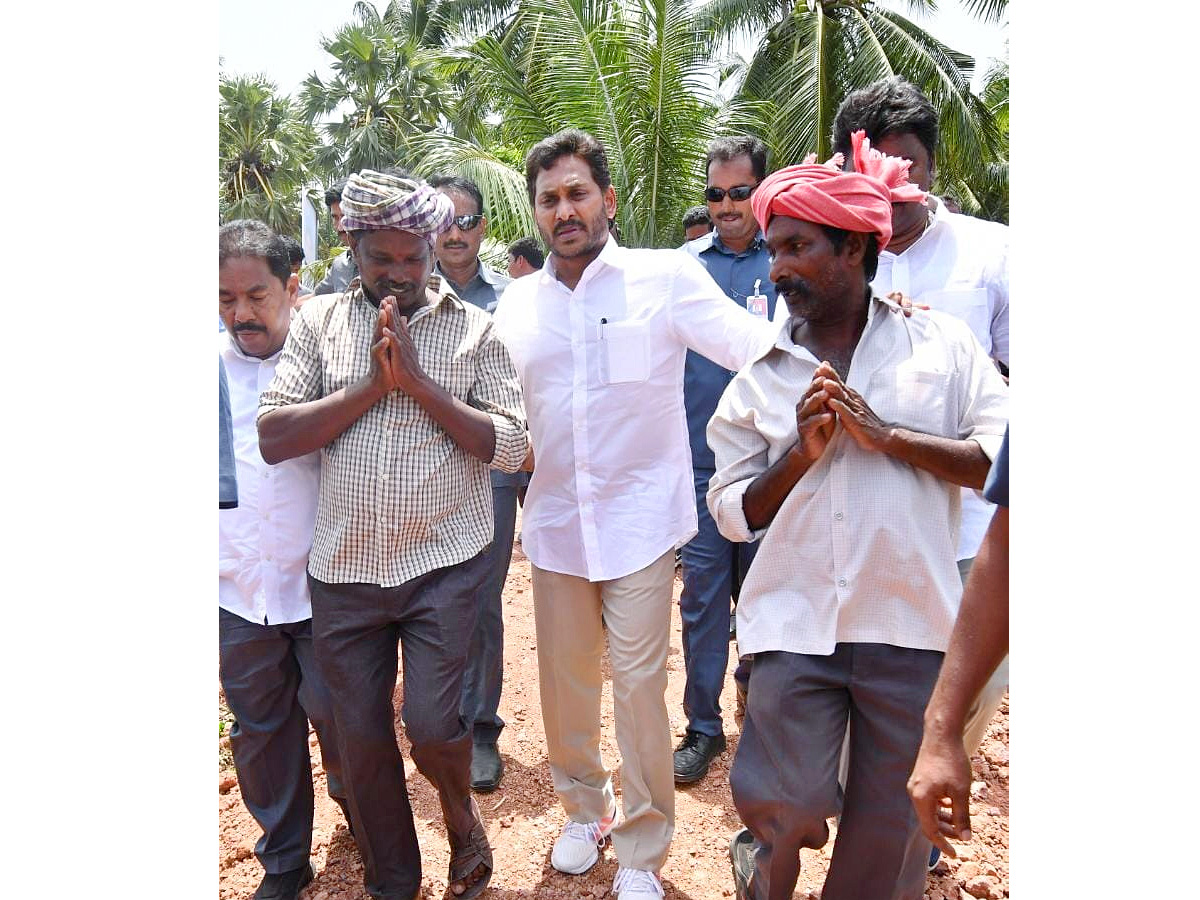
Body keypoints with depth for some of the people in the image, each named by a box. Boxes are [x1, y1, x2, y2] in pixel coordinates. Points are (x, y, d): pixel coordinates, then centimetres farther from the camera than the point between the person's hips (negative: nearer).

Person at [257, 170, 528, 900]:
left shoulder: (475, 329, 0)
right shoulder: (320, 320, 3)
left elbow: (511, 446, -8)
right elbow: (273, 436, -5)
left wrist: (418, 381, -15)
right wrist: (372, 384, -13)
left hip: (444, 565, -2)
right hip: (343, 570, 2)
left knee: (431, 724, -6)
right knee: (362, 736, 12)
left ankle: (462, 811, 33)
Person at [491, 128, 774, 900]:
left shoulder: (665, 278, -5)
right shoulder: (517, 303, 8)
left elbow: (761, 349, -13)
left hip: (639, 519, -4)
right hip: (556, 521, 4)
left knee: (639, 687, 2)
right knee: (565, 683, 15)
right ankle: (585, 809, 41)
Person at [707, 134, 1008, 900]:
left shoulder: (944, 344, 2)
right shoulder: (761, 373, 4)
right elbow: (731, 514, 3)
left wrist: (886, 434, -13)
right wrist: (801, 452, -12)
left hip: (913, 623, 0)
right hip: (796, 626, 0)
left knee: (892, 834, 12)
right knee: (780, 809, 1)